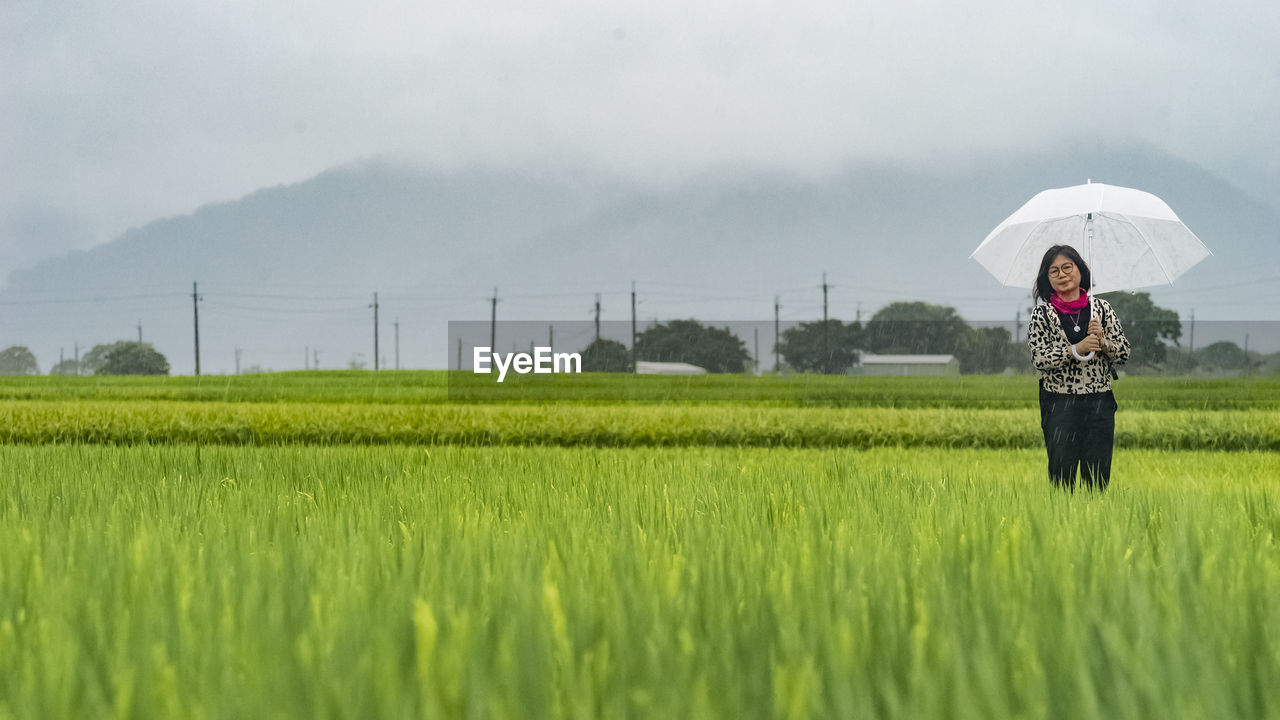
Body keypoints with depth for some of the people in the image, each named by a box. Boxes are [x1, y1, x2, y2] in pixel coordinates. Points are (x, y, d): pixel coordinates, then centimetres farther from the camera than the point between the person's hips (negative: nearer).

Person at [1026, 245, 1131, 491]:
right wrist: (1076, 350, -20)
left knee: (1098, 477, 3)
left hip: (1100, 404, 2)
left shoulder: (1102, 308, 7)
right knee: (1061, 473, 0)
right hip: (1059, 403, -2)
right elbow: (1039, 358, -9)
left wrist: (1103, 341, -13)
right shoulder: (1042, 313, 2)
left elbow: (1124, 353, 6)